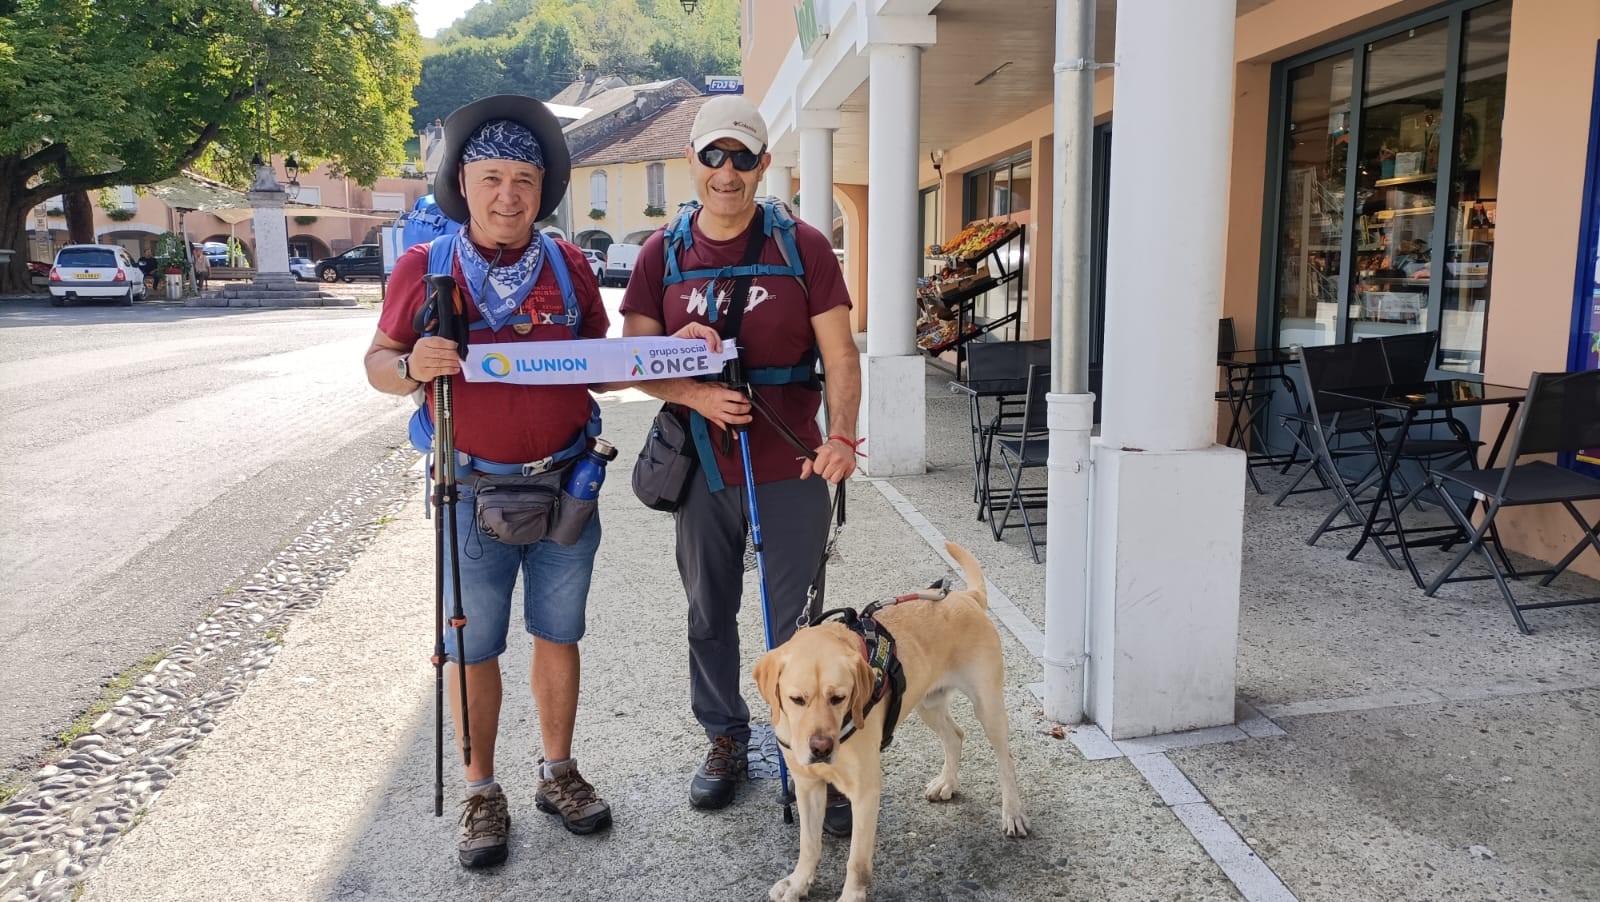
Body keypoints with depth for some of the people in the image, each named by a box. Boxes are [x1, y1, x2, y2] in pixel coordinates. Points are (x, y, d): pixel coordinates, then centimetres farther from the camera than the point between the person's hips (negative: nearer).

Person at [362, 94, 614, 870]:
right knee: (472, 649, 9)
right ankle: (481, 792, 27)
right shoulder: (424, 267, -3)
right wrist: (413, 366, -21)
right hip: (475, 492, -2)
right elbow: (377, 362, 2)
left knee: (557, 635, 14)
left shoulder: (566, 264, 3)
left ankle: (558, 771, 33)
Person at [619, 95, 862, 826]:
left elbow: (840, 356, -4)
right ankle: (725, 739, 36)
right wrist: (694, 395, -17)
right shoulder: (661, 254, 2)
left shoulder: (803, 247, -4)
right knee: (710, 614, 16)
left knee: (795, 623, 5)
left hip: (790, 468, -2)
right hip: (702, 470, 3)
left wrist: (841, 436, -18)